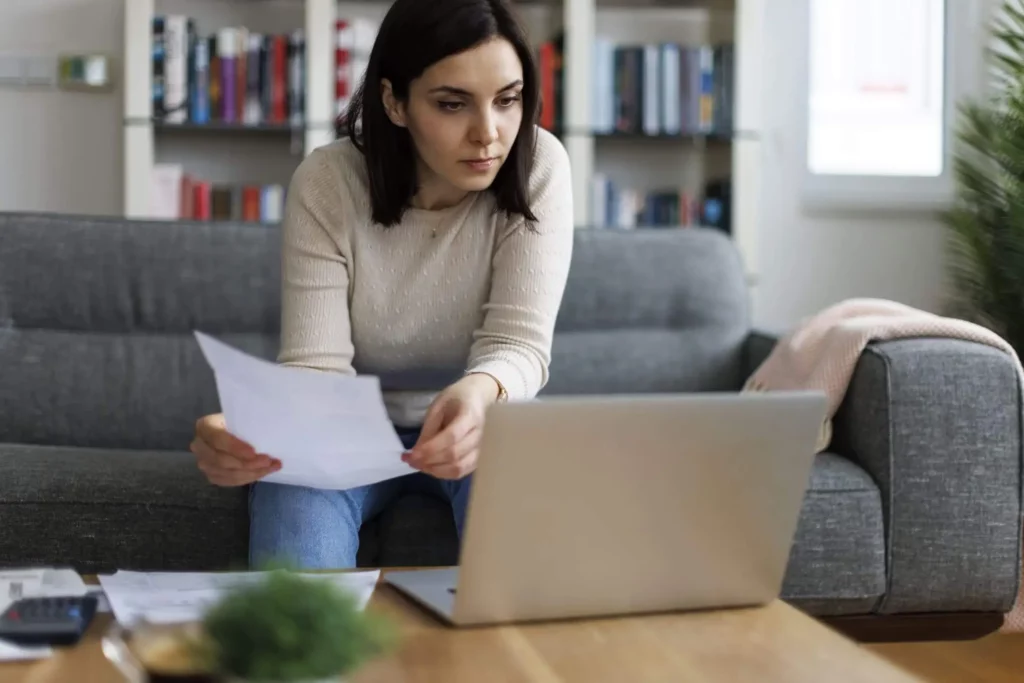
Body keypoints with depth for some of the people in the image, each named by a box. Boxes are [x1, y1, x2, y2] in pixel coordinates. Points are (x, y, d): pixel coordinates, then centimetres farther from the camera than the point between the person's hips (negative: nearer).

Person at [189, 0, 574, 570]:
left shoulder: (537, 166, -18)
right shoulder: (327, 183, -18)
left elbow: (518, 344, -24)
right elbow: (315, 366, -24)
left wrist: (483, 391, -49)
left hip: (480, 421, 1)